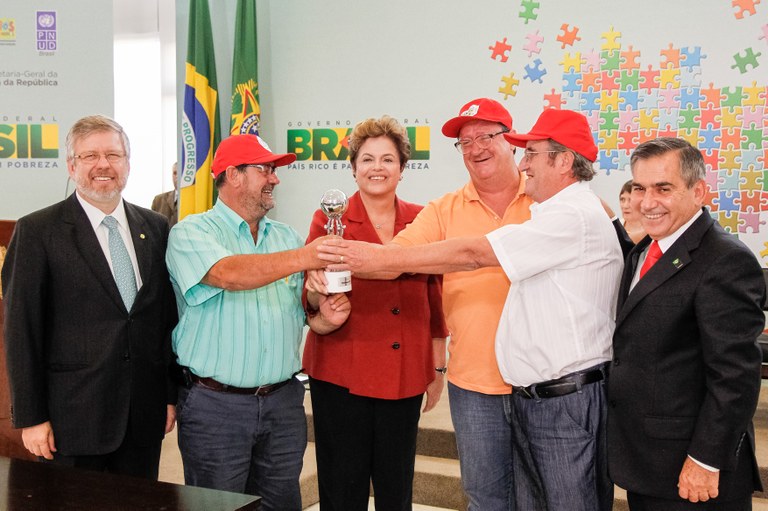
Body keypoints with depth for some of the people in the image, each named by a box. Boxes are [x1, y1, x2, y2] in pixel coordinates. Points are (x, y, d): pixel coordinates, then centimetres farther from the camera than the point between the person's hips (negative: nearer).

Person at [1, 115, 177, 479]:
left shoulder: (155, 228, 8)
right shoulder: (37, 231, -5)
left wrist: (170, 394, 10)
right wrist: (30, 417, -9)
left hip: (145, 416, 4)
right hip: (73, 418, -4)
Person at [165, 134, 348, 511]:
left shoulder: (287, 237, 11)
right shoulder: (192, 233, -5)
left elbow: (298, 313, 12)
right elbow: (228, 274, -26)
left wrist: (325, 318, -10)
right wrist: (304, 258, -31)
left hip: (283, 401, 5)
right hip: (215, 405, -4)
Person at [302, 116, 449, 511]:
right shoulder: (329, 219, -1)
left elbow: (434, 297, 10)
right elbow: (310, 300, -2)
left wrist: (438, 367, 10)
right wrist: (316, 290, -25)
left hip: (405, 376, 2)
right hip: (341, 374, -2)